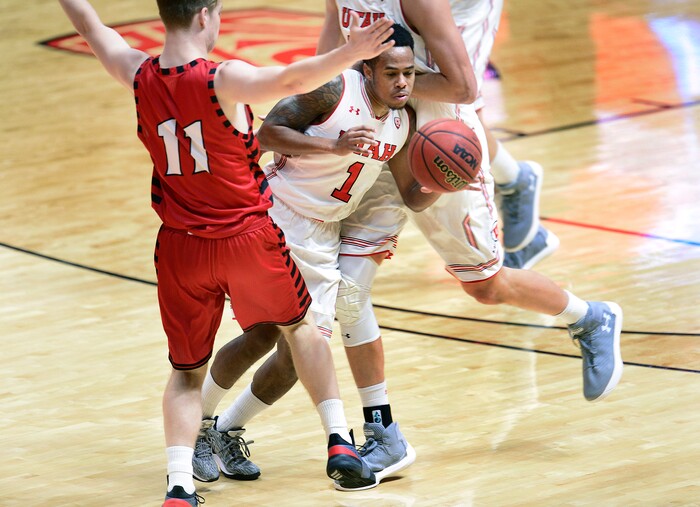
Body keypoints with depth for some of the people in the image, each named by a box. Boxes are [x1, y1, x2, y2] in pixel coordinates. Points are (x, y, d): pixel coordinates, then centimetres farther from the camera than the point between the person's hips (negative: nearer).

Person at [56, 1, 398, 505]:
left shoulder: (139, 75, -5)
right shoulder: (223, 81, -20)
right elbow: (293, 79, -36)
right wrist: (353, 52, -40)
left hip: (182, 247, 3)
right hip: (248, 237, -3)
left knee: (186, 372, 13)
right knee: (300, 325, 24)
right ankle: (340, 444, 20)